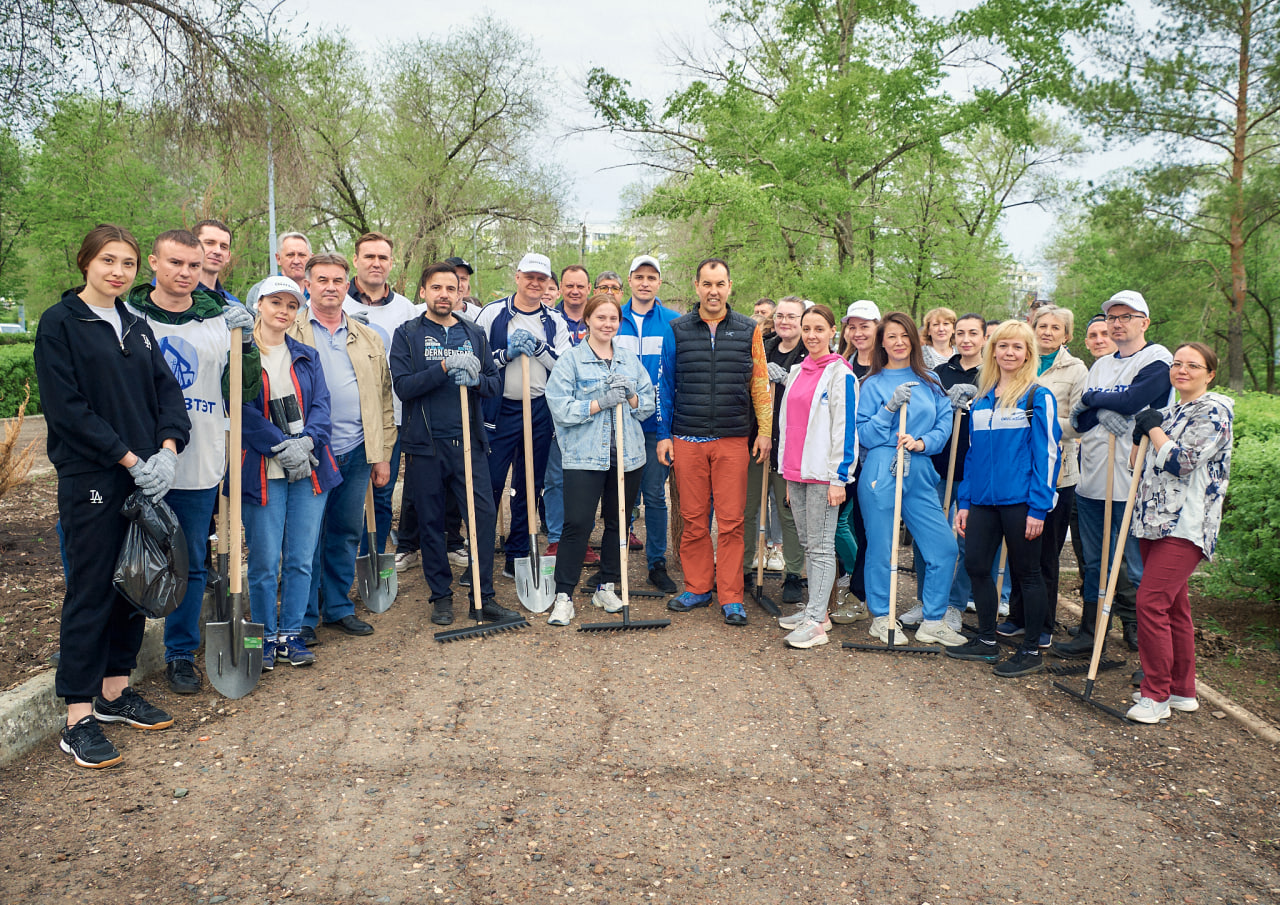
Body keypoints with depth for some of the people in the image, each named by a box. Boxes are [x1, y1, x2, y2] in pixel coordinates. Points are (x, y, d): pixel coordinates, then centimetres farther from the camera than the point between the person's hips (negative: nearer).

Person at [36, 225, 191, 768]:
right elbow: (67, 408, -12)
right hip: (90, 479, -6)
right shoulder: (60, 324, -5)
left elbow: (167, 390, 9)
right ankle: (78, 718, 6)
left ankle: (114, 691, 26)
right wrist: (130, 458, -16)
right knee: (90, 591, -3)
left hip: (145, 476, 6)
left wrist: (167, 448, -8)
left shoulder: (136, 328, 14)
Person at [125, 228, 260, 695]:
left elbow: (243, 392, 3)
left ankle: (181, 653, 26)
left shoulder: (221, 320, 5)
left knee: (191, 564, 11)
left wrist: (245, 344, -12)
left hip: (199, 467, 2)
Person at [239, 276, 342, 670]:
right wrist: (282, 447, -15)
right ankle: (266, 636, 17)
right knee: (264, 561, 1)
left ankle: (291, 634, 19)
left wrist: (307, 440, -12)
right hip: (263, 471, -4)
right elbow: (244, 411, -8)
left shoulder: (307, 356, 14)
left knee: (301, 559, 6)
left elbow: (321, 404, 6)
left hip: (310, 469, 4)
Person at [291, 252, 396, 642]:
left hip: (356, 452, 4)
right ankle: (303, 618, 14)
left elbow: (383, 399, 14)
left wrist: (383, 455, 9)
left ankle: (338, 607, 27)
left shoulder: (368, 338, 14)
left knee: (347, 534, 12)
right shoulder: (289, 333, 2)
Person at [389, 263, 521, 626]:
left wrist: (476, 380, -12)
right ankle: (441, 595, 20)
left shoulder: (474, 333, 13)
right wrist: (445, 368, -19)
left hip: (468, 441, 2)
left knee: (485, 513, -5)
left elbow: (496, 384, 9)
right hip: (425, 445, -2)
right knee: (430, 522, 6)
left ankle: (484, 597, 6)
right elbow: (403, 385, -9)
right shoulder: (407, 334, 4)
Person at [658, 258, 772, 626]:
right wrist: (663, 434, 5)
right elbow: (666, 385, 9)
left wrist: (765, 431, 3)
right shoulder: (677, 330, 6)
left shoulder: (748, 330, 6)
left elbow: (760, 384, 8)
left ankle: (731, 597, 9)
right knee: (693, 519, 6)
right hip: (687, 439, 1)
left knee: (731, 520, 0)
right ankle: (697, 588, 20)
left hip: (733, 440, 0)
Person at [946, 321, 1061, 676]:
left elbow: (1047, 454, -9)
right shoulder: (981, 399, 12)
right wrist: (964, 501, 11)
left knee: (1026, 572, 4)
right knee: (976, 565, 8)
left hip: (1019, 500, -6)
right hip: (983, 499, 6)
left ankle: (1031, 651, 17)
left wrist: (1039, 507, -15)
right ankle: (986, 641, 25)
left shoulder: (1039, 397, -4)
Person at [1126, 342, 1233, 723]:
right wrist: (1140, 433, 3)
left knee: (1151, 602, -15)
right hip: (1154, 520, 8)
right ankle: (1182, 691, 23)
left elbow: (1181, 461, -18)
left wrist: (1153, 429, -5)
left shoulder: (1215, 410, -7)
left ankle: (1156, 696, -5)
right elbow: (1140, 464, 20)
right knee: (1174, 606, 13)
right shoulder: (1170, 412, 18)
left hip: (1185, 524, -8)